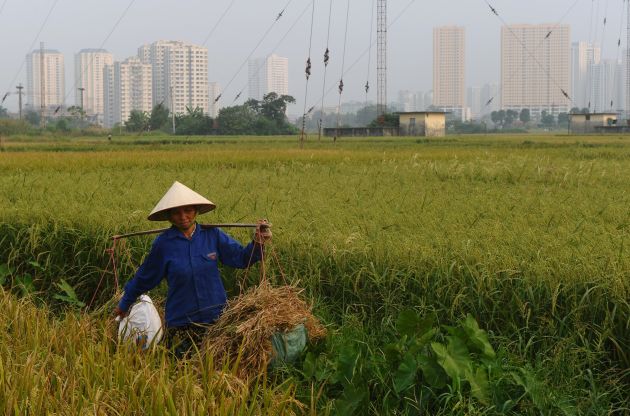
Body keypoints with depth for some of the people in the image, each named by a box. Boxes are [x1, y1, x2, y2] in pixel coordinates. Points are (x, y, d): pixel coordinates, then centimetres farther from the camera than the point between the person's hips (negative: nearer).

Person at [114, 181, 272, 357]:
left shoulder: (212, 235, -2)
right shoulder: (163, 243, -5)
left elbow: (241, 258, 0)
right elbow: (144, 278, 7)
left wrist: (258, 243, -19)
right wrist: (124, 305, 17)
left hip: (216, 317, 2)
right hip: (181, 325, -1)